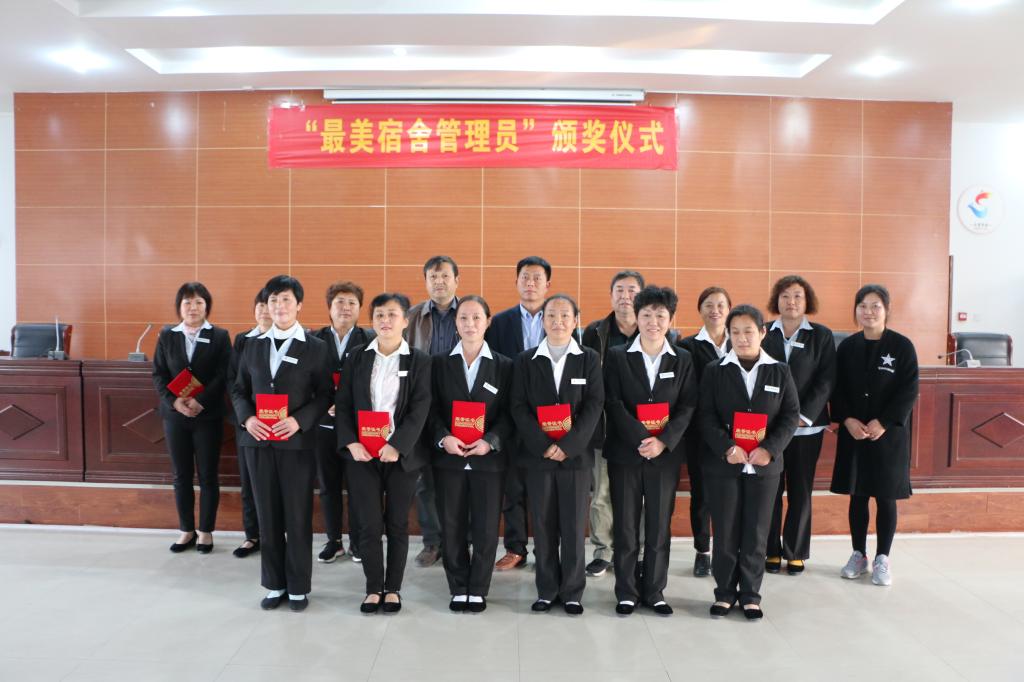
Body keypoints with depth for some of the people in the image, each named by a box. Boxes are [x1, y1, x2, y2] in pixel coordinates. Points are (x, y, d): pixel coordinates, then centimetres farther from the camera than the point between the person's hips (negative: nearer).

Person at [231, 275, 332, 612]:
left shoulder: (315, 347, -1)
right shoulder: (252, 345, 11)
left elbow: (325, 394, -3)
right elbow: (239, 389, 13)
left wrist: (299, 420, -17)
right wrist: (246, 418, -6)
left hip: (297, 442, -3)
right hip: (258, 441, 4)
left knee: (298, 517, 3)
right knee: (267, 516, 10)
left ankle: (298, 587, 17)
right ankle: (274, 584, 23)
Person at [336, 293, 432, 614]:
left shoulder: (420, 361, 0)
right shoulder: (356, 358, 7)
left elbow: (420, 409, -8)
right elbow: (342, 405, 3)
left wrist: (396, 446, -18)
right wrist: (351, 443, -10)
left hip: (402, 454, -1)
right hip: (361, 453, 1)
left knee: (397, 524, 7)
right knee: (368, 524, 3)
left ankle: (393, 588, 21)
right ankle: (374, 588, 18)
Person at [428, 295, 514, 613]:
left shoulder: (504, 366, 4)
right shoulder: (439, 363, 6)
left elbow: (509, 413, 0)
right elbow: (431, 409, 2)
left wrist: (490, 442, -15)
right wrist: (443, 438, -15)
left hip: (489, 459, -1)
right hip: (448, 458, 1)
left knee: (486, 529, 4)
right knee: (452, 529, 6)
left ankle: (478, 590, 19)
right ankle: (458, 589, 21)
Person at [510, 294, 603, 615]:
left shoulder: (590, 359, 4)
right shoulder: (525, 360, 6)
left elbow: (594, 405, -4)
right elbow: (519, 407, -1)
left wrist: (568, 445, -13)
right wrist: (543, 445, -12)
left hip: (575, 455, -1)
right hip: (537, 455, 1)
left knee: (574, 527, 4)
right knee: (543, 527, 7)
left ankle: (572, 592, 18)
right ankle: (546, 590, 20)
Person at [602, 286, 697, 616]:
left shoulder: (683, 360, 6)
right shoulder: (617, 356, 0)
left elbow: (687, 407, -1)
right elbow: (614, 405, -8)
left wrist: (663, 442, -14)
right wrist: (641, 440, -17)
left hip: (666, 454, 1)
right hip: (625, 452, -1)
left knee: (659, 526, 8)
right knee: (625, 525, 5)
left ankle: (654, 591, 21)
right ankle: (626, 592, 18)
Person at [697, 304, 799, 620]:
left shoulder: (779, 371, 4)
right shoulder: (714, 370, 0)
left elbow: (791, 415, 2)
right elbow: (706, 416, -4)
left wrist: (770, 449, -11)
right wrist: (726, 448, -18)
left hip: (764, 464, 1)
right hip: (723, 463, -1)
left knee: (756, 532, 7)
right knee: (725, 531, 6)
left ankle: (750, 594, 21)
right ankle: (725, 592, 20)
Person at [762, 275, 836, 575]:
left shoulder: (822, 335, 3)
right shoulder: (764, 334, 4)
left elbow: (826, 381, -3)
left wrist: (804, 415, -12)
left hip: (807, 425, 0)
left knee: (801, 491, 7)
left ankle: (796, 553, 18)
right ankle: (771, 551, 15)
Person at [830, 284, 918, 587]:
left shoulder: (902, 346, -5)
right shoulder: (847, 346, 4)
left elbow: (909, 391, -8)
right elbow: (837, 389, 4)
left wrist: (883, 423, -15)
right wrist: (848, 420, -11)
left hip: (889, 434, -2)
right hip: (853, 433, 3)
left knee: (886, 498, 5)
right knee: (857, 496, 9)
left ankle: (882, 559, 16)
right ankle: (859, 554, 21)